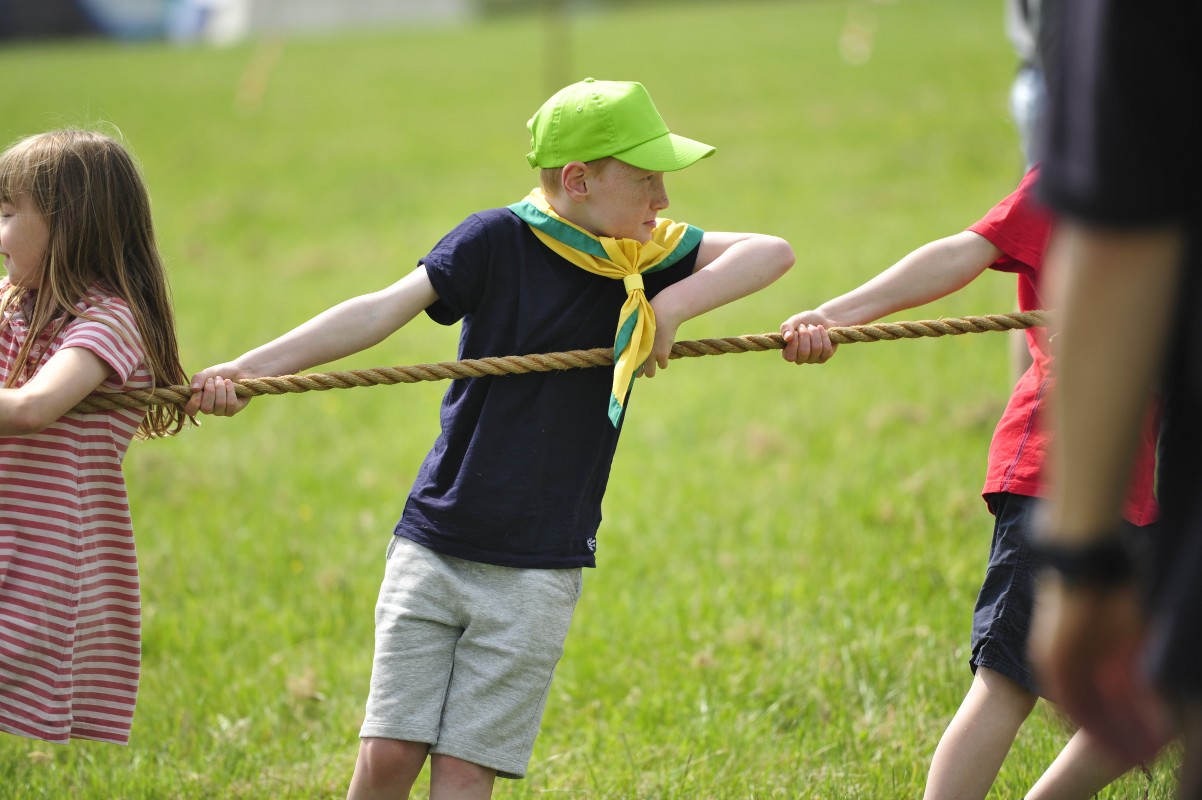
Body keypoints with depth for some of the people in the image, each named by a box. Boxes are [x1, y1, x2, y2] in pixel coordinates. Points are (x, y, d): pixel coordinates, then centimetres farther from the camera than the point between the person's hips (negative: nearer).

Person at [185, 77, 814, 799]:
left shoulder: (646, 254, 4)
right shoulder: (499, 240, -6)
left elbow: (771, 252, -1)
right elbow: (383, 310, -15)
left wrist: (670, 306, -15)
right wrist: (250, 367, -26)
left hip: (538, 571, 1)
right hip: (435, 545, -1)